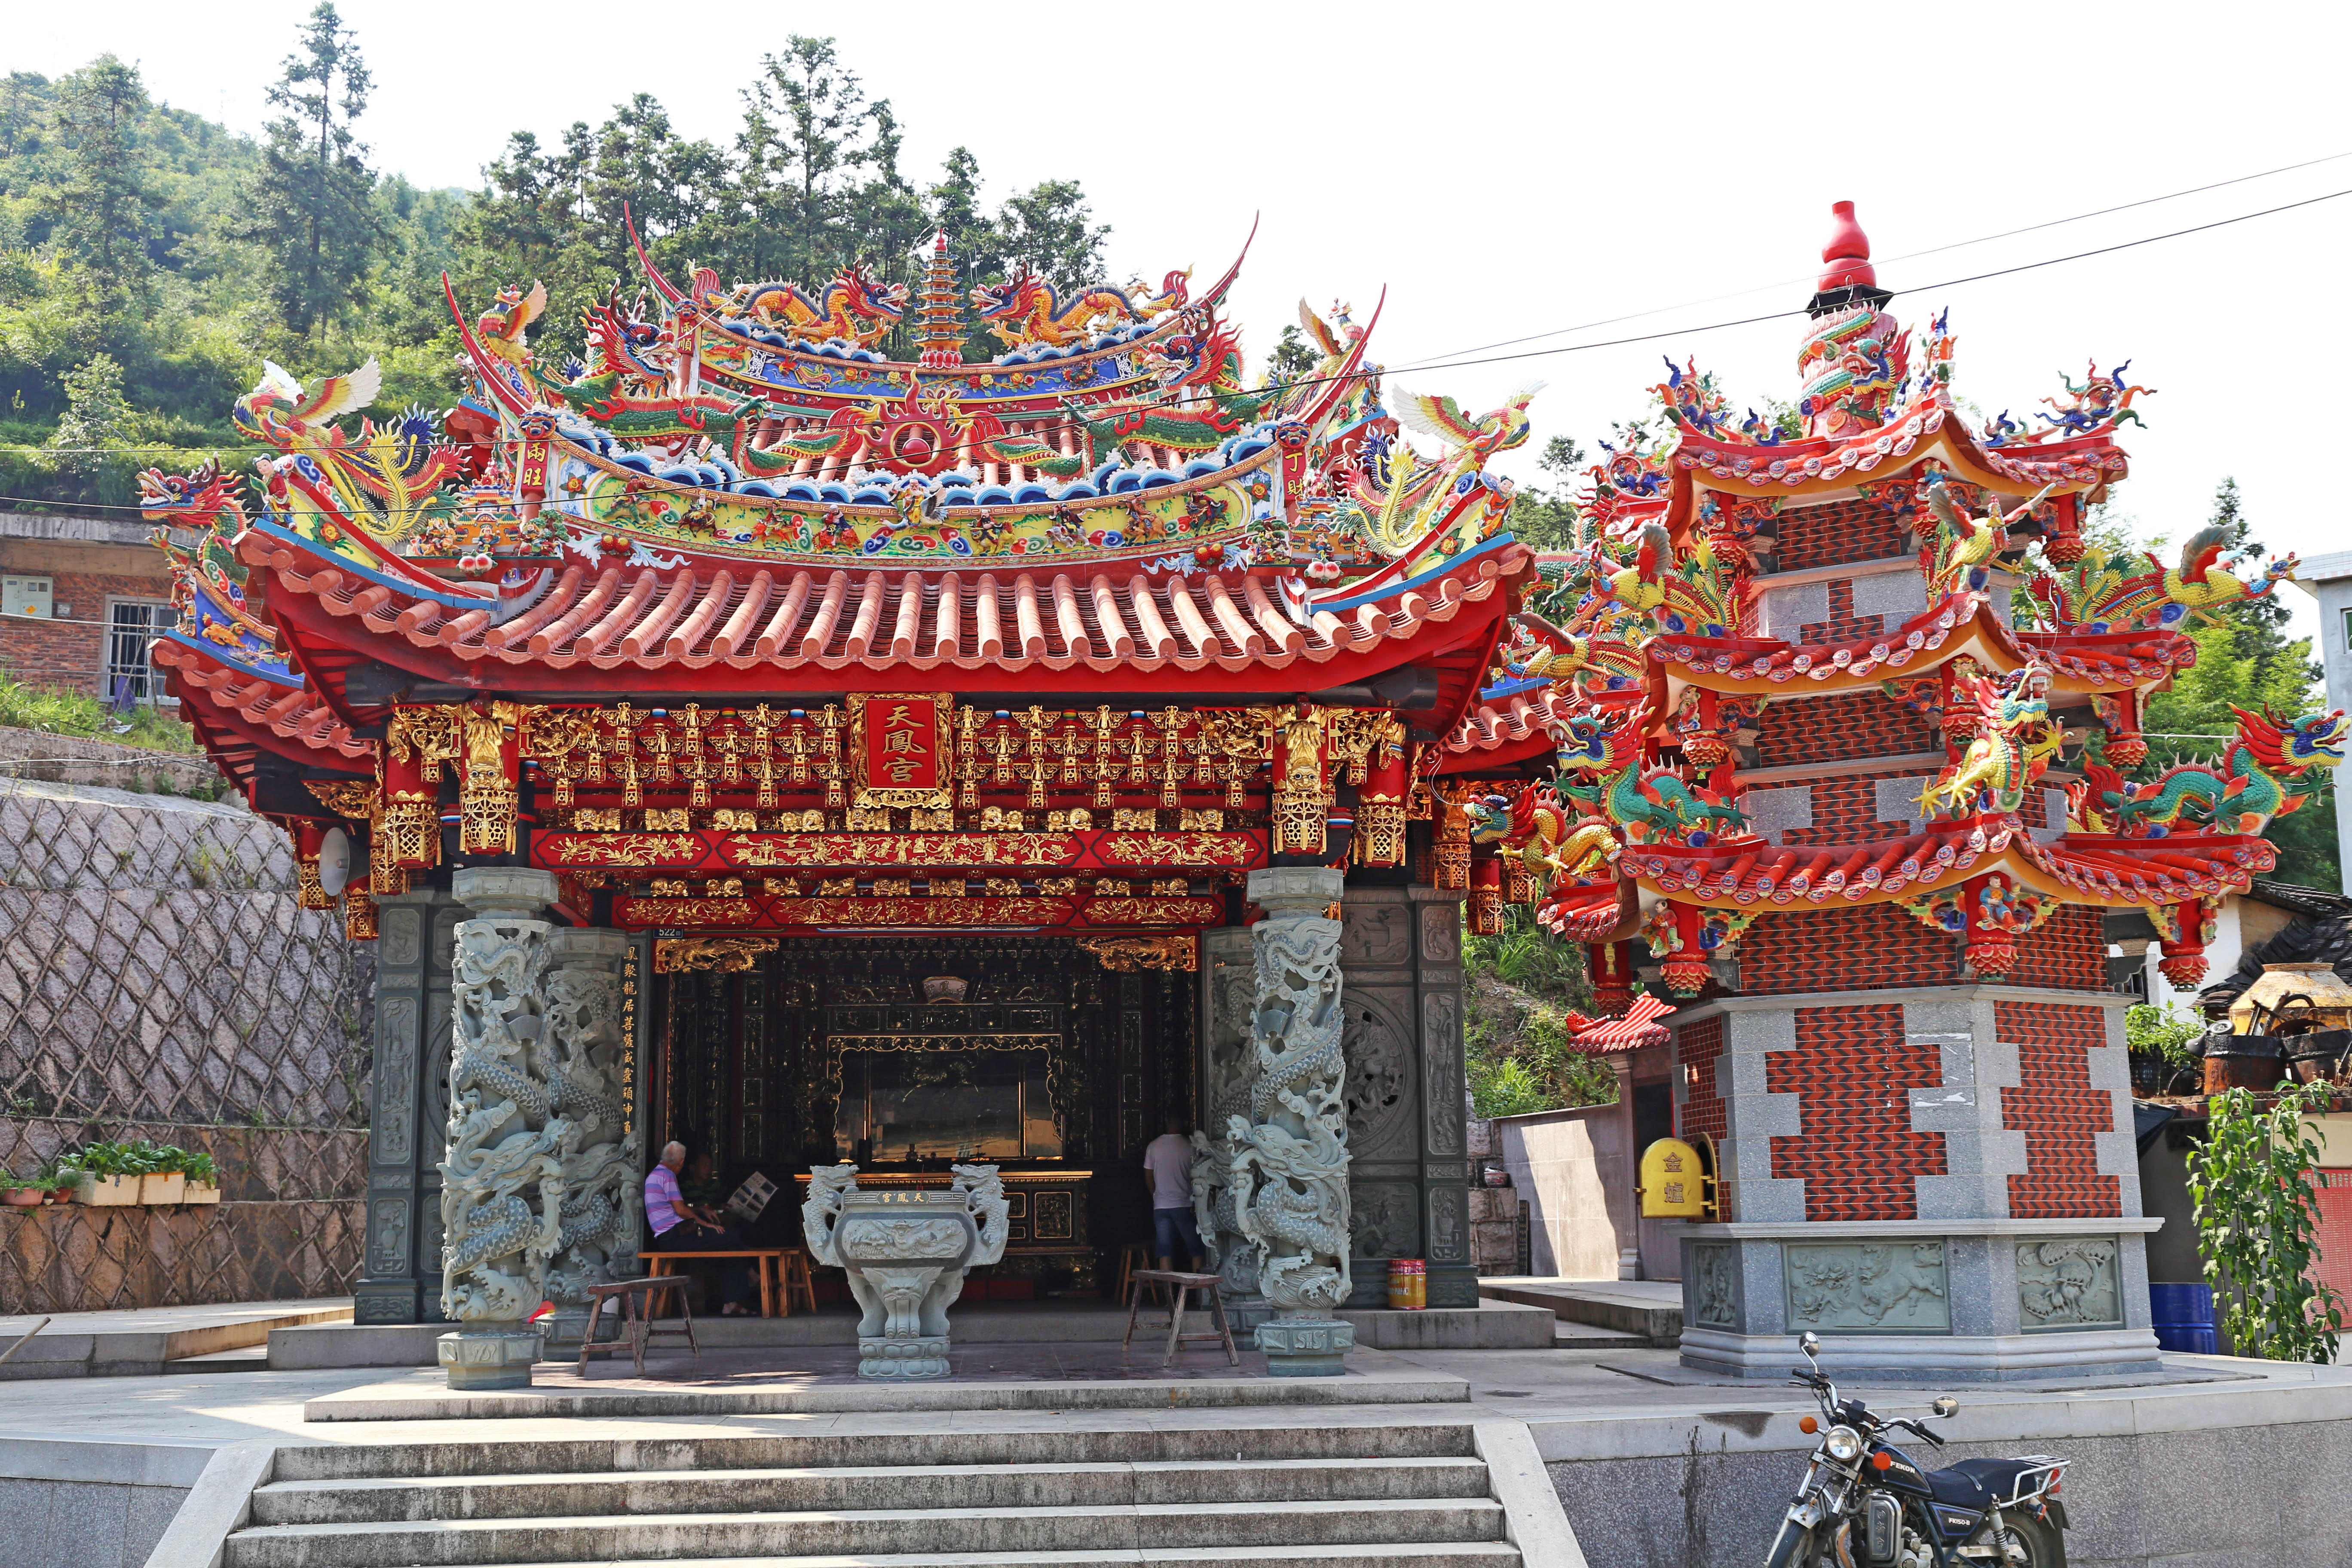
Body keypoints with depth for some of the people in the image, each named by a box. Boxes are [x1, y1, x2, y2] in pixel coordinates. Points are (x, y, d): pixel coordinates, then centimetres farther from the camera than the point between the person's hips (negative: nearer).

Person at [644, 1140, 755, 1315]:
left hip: (666, 1239, 10)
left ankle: (731, 1303, 0)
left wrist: (702, 1211, 24)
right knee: (733, 1236, -8)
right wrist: (705, 1224, -7)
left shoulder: (654, 1175, 23)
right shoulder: (667, 1175, -10)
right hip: (675, 1237, -10)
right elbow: (681, 1210, -16)